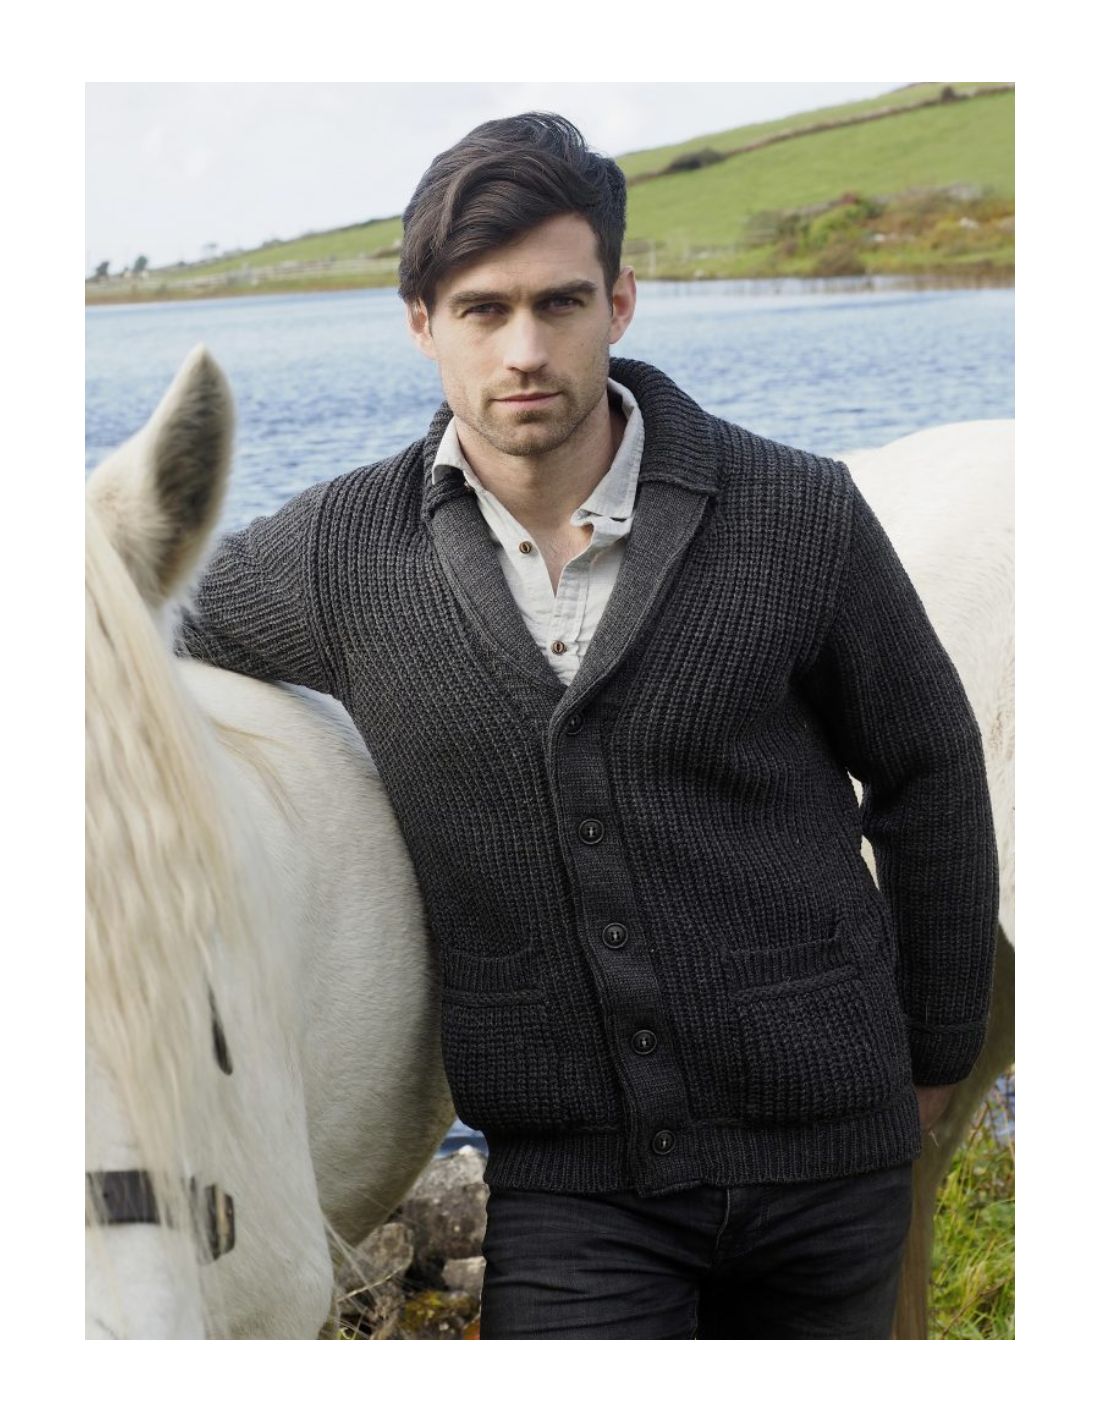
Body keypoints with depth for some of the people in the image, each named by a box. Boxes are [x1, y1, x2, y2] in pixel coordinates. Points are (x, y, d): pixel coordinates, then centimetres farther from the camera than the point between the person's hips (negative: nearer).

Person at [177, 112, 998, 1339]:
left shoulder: (798, 517, -9)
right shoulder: (338, 556, -6)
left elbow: (928, 779, 4)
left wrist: (936, 1057, 11)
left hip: (822, 1156, 1)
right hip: (568, 1178, 0)